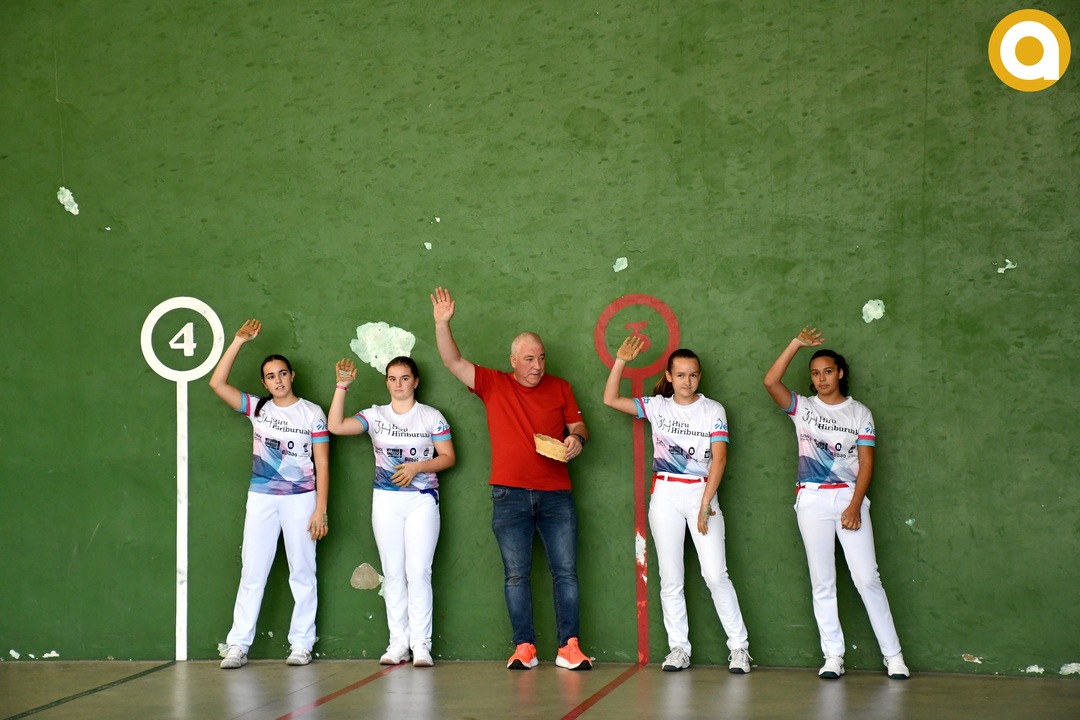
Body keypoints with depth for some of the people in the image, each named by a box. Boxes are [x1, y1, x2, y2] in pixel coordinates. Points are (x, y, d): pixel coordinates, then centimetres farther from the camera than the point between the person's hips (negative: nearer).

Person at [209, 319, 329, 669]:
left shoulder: (312, 414, -2)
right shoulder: (257, 408, 6)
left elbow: (322, 464, -3)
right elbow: (217, 383, -4)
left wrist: (320, 510, -9)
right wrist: (239, 342, -7)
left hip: (300, 499, -2)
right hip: (261, 499, 2)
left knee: (302, 572, 4)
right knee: (252, 573, 1)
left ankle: (301, 644, 11)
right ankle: (238, 645, 2)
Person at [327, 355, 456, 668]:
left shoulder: (432, 417, 4)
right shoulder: (375, 416, 7)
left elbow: (448, 457, 1)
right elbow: (336, 426, -6)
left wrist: (417, 467, -14)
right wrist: (342, 386, -12)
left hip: (422, 501, -2)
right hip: (386, 501, 2)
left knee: (418, 571, -8)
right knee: (393, 573, 3)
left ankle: (421, 644, -5)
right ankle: (399, 643, 7)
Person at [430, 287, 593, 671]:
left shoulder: (560, 388, 8)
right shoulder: (493, 384, 5)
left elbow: (578, 426, 15)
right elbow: (453, 362, -1)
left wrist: (576, 439, -9)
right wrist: (442, 324, -14)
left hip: (555, 495, 1)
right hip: (510, 495, -1)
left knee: (566, 572, -1)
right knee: (516, 574, 2)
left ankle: (569, 647, 3)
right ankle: (524, 647, 8)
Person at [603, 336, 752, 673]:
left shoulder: (713, 410, 1)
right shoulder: (657, 406, 7)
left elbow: (719, 458, -7)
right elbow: (610, 399, 1)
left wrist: (705, 503, -14)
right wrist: (620, 361, -8)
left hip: (702, 494, -2)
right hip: (665, 496, 2)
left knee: (716, 574, -9)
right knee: (670, 578, 3)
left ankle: (738, 648, -2)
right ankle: (679, 649, 10)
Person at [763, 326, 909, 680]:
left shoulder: (859, 412, 6)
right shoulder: (802, 408, 8)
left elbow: (866, 462, 0)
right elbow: (771, 381, -8)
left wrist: (855, 506, -11)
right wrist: (797, 344, -9)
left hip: (850, 497, -1)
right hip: (812, 499, 1)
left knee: (867, 578, -6)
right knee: (822, 582, 2)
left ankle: (893, 655, -2)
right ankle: (833, 657, 6)